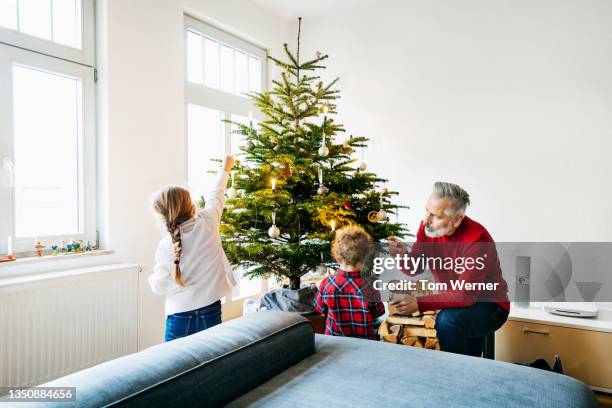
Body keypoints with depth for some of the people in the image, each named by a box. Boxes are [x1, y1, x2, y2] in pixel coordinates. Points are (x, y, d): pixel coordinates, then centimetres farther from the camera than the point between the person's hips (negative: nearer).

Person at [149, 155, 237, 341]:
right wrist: (225, 168, 25)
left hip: (180, 317, -1)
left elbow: (159, 287, -1)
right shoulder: (208, 222, -11)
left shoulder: (165, 247, -12)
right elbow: (216, 195, 8)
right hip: (210, 313, 2)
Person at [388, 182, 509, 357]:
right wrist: (403, 255, -22)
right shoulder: (428, 226, -10)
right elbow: (414, 268, 0)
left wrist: (419, 303, -35)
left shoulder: (477, 240, -28)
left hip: (488, 305, -6)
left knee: (447, 321, -29)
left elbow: (466, 295, -30)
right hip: (454, 303, 7)